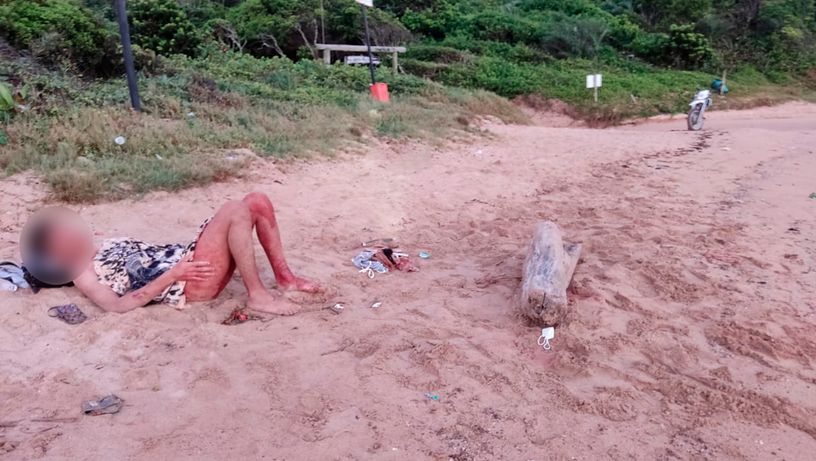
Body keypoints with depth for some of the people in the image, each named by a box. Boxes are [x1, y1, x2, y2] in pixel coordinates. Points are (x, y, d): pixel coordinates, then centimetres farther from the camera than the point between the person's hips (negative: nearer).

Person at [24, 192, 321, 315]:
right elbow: (118, 305, -17)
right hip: (189, 285, -9)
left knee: (258, 201, -4)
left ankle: (285, 277, 1)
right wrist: (174, 274, -23)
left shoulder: (102, 248, 24)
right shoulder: (84, 277, -1)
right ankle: (258, 297, -22)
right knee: (235, 210, -28)